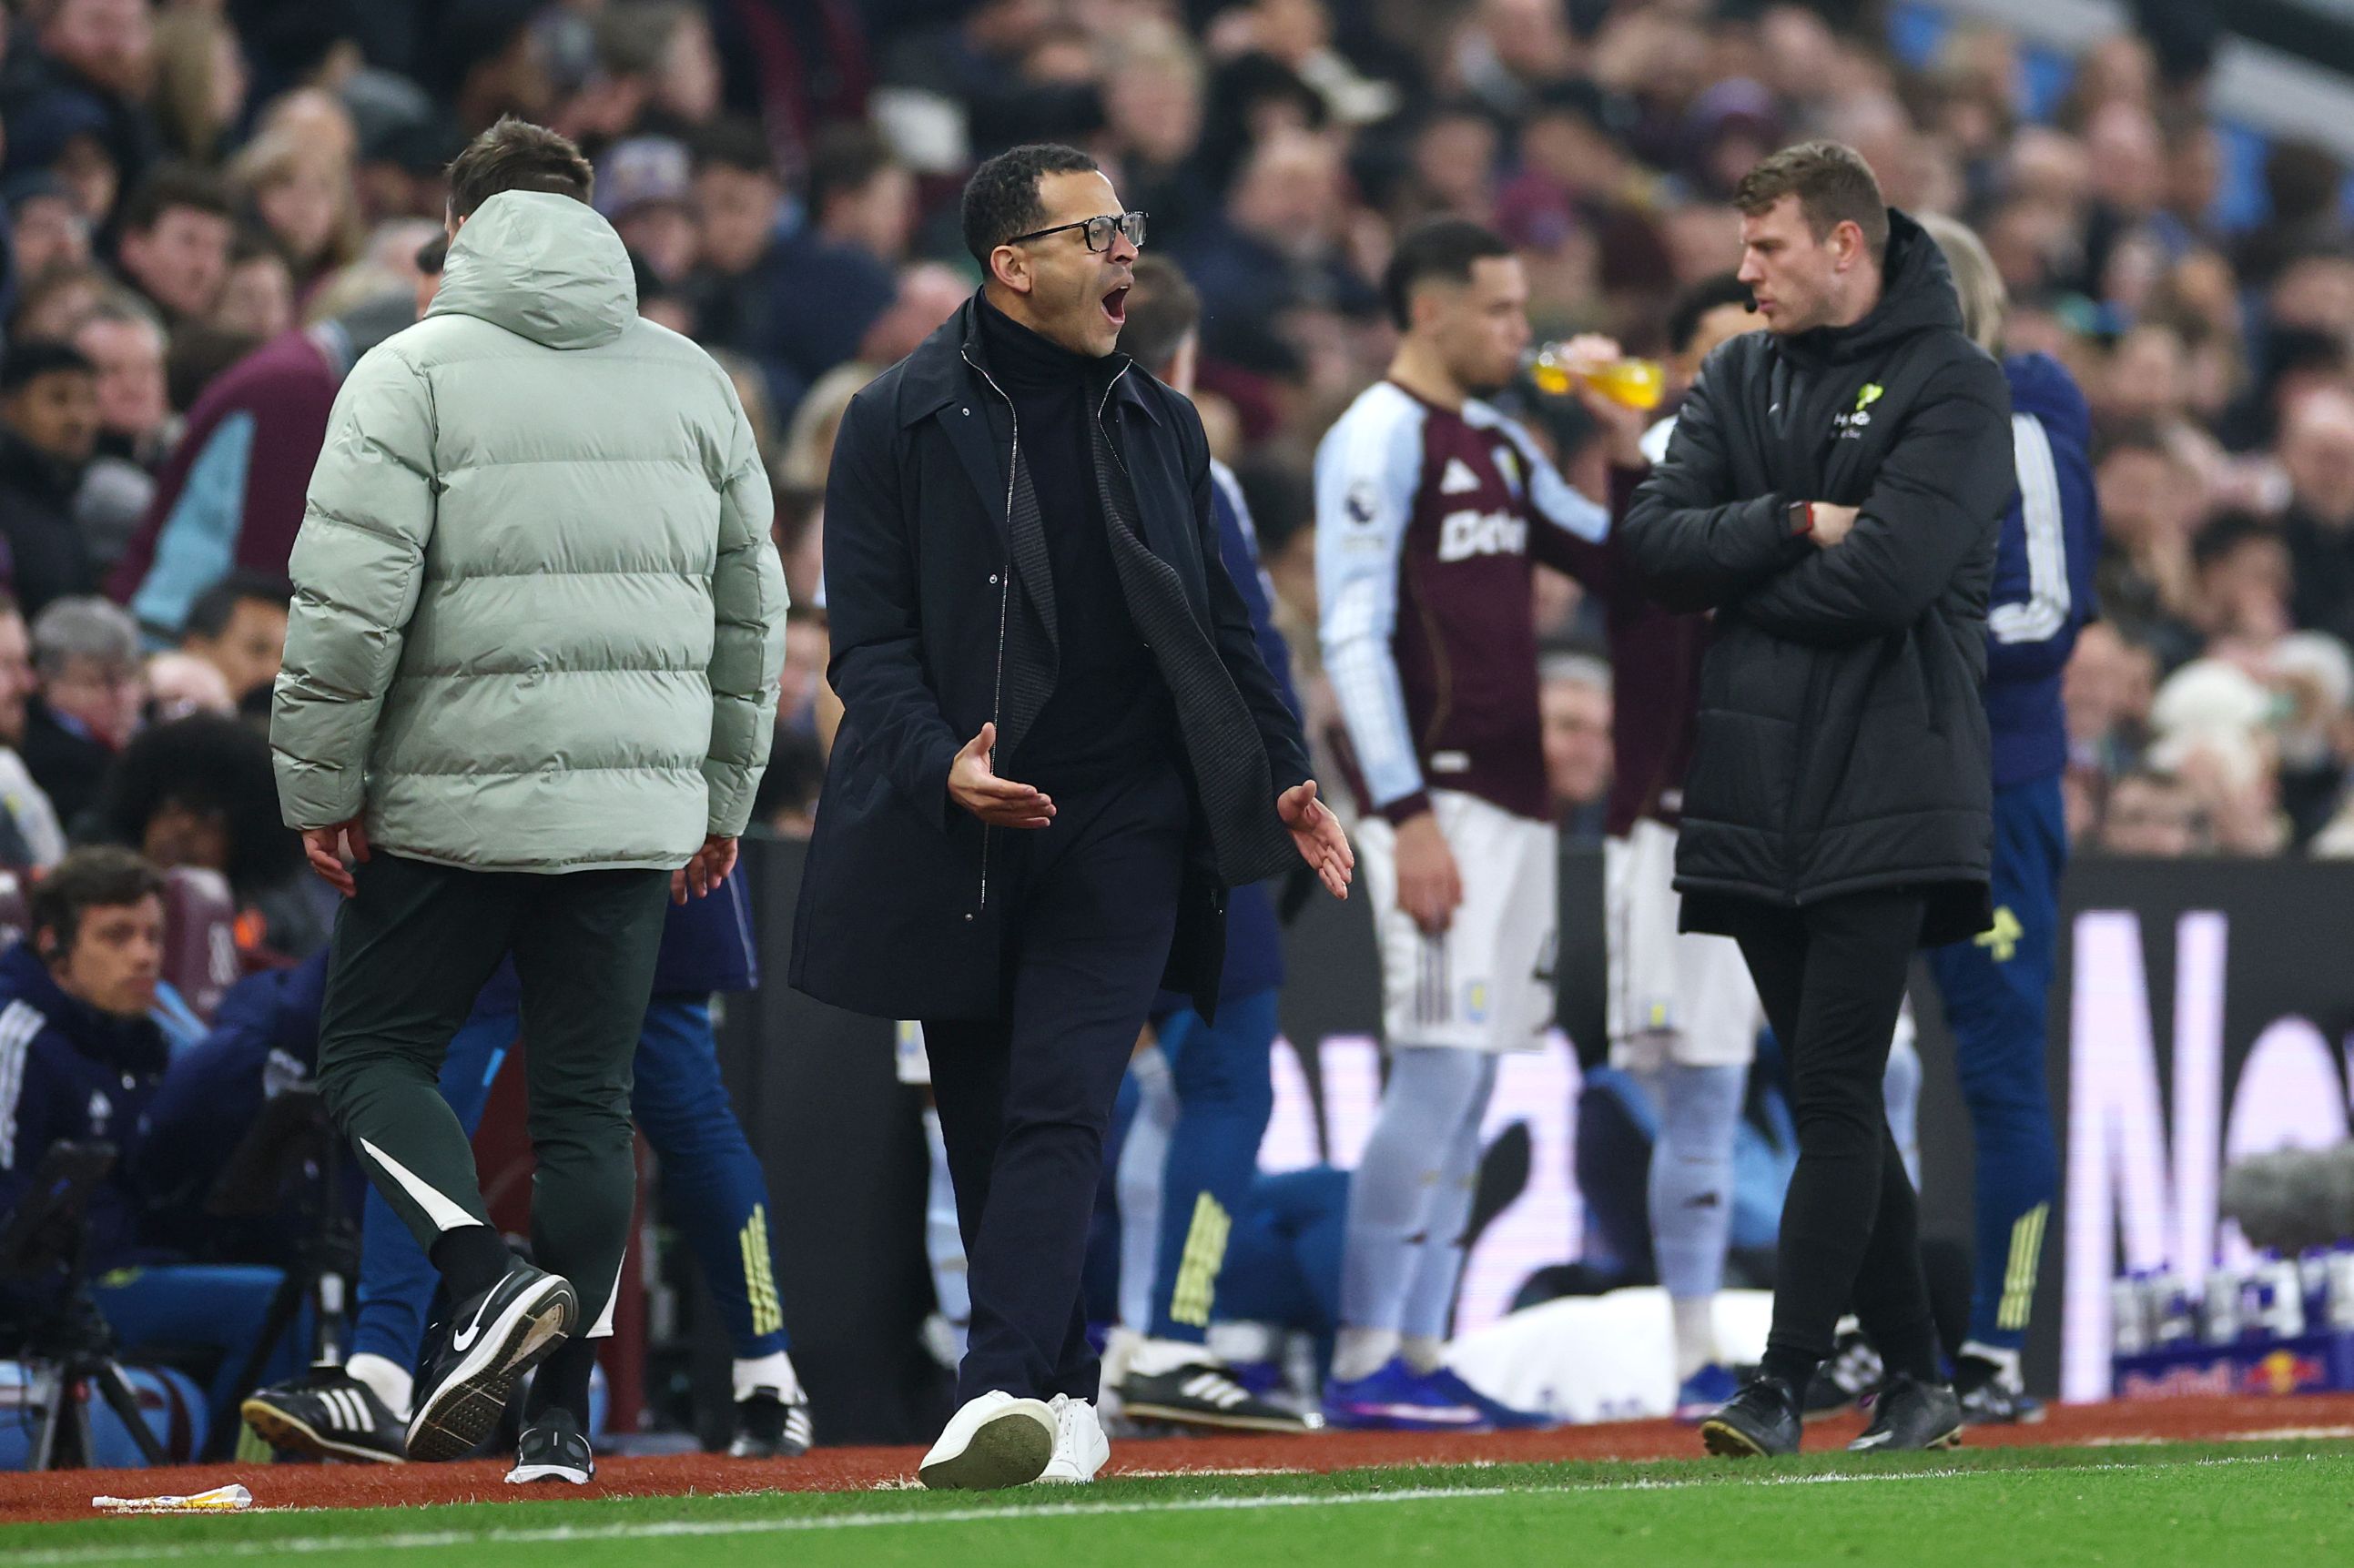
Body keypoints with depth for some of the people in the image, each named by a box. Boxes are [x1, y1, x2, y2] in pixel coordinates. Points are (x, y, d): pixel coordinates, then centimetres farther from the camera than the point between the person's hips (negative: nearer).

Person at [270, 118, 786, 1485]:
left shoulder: (417, 372, -4)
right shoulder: (689, 379, 10)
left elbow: (351, 599, -12)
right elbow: (753, 607, 14)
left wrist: (322, 782, -4)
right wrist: (725, 795, 21)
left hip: (451, 805, -4)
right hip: (634, 809, 4)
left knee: (373, 1053, 9)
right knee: (590, 1100, 8)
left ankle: (488, 1276, -15)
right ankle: (562, 1412, 4)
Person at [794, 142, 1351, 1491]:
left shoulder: (1162, 426, 12)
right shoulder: (902, 422, 1)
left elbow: (1222, 623, 17)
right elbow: (871, 637, -3)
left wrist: (1284, 776, 5)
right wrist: (938, 764, -20)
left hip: (1123, 824, 1)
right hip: (958, 832, -1)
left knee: (1059, 1112, -13)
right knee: (985, 1126, 5)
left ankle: (1007, 1392, -23)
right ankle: (1065, 1402, 16)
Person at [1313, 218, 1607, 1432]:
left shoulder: (1502, 446, 19)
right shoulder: (1377, 440, -7)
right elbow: (1353, 637, -14)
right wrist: (1407, 817, -20)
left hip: (1516, 801, 9)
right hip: (1435, 797, -9)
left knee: (1469, 1080, 8)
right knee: (1439, 1066, -13)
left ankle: (1421, 1356, 10)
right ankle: (1364, 1364, -11)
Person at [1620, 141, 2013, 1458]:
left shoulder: (1953, 384, -3)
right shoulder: (1739, 378, 15)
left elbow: (1886, 574, -16)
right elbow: (1657, 543, 3)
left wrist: (1736, 583, -2)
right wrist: (1795, 525, -12)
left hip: (1888, 794, -6)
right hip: (1757, 794, 6)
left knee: (1837, 1099, -10)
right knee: (1836, 1101, 9)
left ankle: (1785, 1384, -13)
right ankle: (1918, 1381, 15)